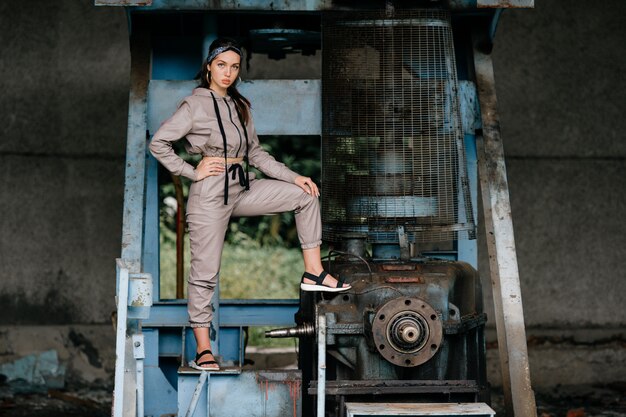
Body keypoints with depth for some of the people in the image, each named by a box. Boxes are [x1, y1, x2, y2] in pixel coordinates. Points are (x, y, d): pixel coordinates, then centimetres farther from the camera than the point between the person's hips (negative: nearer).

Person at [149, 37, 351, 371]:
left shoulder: (239, 105, 12)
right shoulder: (196, 105, -9)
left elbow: (255, 152, 15)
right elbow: (158, 143, -12)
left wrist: (293, 177, 7)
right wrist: (192, 171, -13)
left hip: (242, 187, 7)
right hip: (211, 193, -7)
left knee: (305, 196, 3)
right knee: (205, 271, -3)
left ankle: (313, 273, 3)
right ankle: (203, 351, 5)